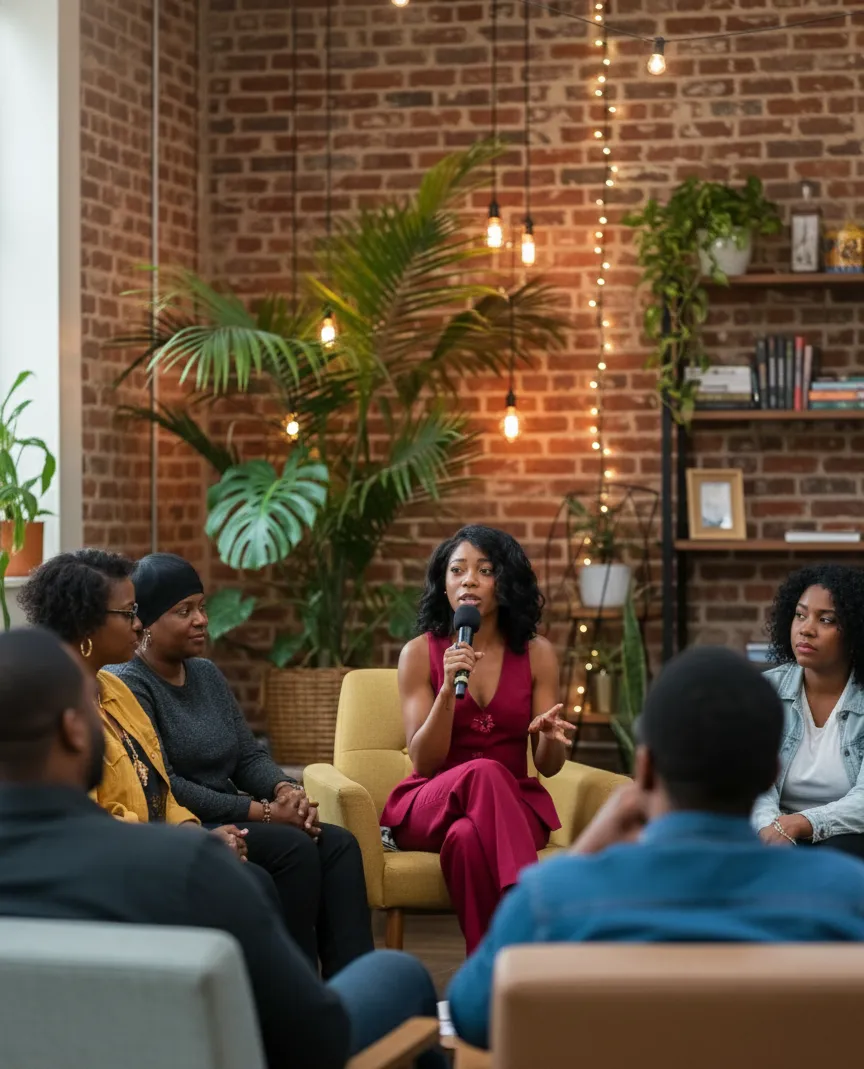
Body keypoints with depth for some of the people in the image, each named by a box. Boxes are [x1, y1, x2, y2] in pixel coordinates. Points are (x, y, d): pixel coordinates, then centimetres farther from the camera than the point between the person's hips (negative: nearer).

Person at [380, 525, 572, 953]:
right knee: (483, 772, -37)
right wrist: (449, 689, -22)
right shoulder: (421, 653, -1)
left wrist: (551, 737, -20)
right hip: (431, 804, -1)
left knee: (469, 836, -37)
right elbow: (424, 761, -8)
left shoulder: (537, 653, 3)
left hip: (513, 802, 1)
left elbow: (548, 765, 5)